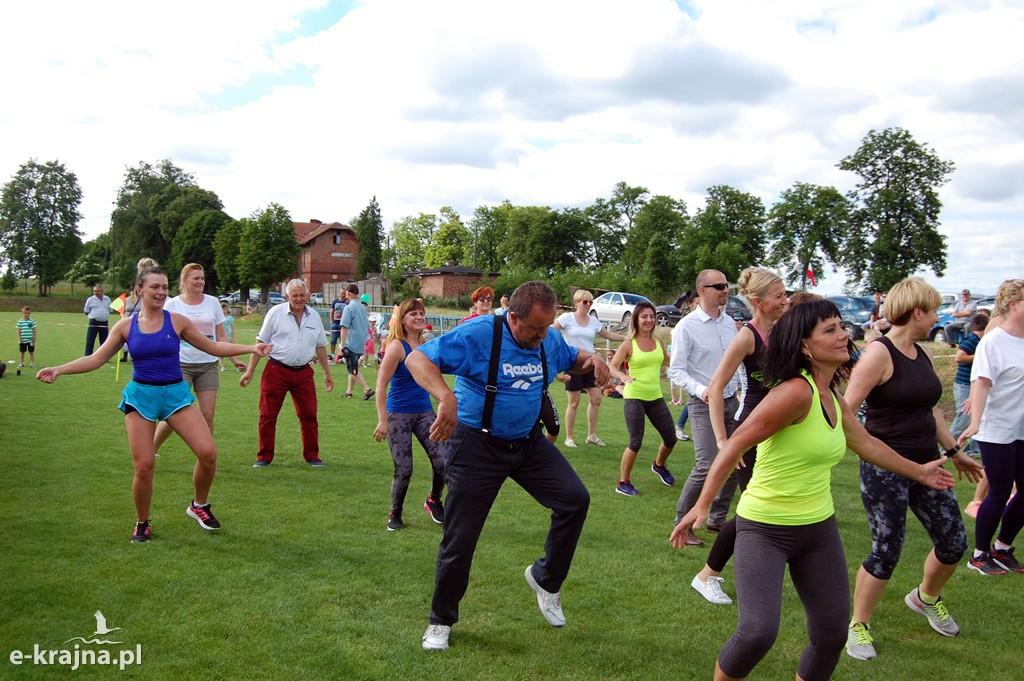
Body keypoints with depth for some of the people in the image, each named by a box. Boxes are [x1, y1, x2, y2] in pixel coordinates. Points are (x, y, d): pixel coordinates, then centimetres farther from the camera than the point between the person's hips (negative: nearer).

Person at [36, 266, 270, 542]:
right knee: (143, 467, -5)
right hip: (140, 396, 0)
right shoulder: (126, 326, 2)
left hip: (175, 393, 0)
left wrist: (251, 348, 1)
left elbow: (214, 347, 7)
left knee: (208, 453, -13)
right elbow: (96, 358, 6)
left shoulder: (177, 321, 1)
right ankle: (142, 524, 21)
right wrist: (59, 370, -6)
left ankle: (199, 505, 14)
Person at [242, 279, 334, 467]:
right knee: (267, 416, 1)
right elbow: (261, 342, 1)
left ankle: (312, 456, 15)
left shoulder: (314, 316, 9)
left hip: (303, 373, 3)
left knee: (309, 415, 3)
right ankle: (264, 457, 13)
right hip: (276, 371, -3)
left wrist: (327, 373, 19)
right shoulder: (276, 313, -2)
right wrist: (250, 370, -2)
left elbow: (320, 346, 18)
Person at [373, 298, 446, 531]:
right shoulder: (397, 346, -13)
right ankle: (395, 514, 22)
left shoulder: (425, 345, 6)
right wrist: (382, 420, -19)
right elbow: (381, 384, -15)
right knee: (404, 470, -3)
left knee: (442, 462, -4)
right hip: (399, 414, -5)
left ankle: (433, 501, 24)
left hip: (424, 412, 5)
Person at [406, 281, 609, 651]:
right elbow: (416, 358, -24)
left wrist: (593, 359, -5)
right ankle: (441, 620, 25)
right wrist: (446, 396, -42)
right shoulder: (477, 335, -21)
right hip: (477, 444, -5)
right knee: (460, 537, 2)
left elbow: (573, 358, 21)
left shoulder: (549, 341, -2)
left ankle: (545, 578, 15)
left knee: (575, 499, -9)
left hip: (529, 443, 5)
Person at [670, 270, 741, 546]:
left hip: (732, 401, 7)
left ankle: (718, 518, 27)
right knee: (707, 466, -15)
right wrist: (700, 390, -28)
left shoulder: (729, 322, 9)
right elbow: (676, 370, -13)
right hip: (704, 404, -7)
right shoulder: (686, 326, -11)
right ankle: (682, 523, 2)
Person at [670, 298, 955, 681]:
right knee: (758, 633, -20)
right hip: (764, 529, -8)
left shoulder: (834, 399, 5)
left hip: (819, 528, 8)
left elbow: (867, 445, 23)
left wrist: (920, 472, 35)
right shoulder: (796, 391, -22)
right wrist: (702, 506, -25)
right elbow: (736, 444, -22)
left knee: (832, 637, 11)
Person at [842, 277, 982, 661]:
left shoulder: (920, 354, 10)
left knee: (954, 541, 12)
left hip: (925, 464, 8)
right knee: (886, 553, -4)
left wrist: (953, 451, 26)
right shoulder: (879, 353, -16)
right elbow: (846, 411, -21)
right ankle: (858, 625, 17)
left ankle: (926, 598, 41)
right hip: (885, 469, -8)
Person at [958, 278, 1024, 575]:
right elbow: (981, 383, -21)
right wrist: (975, 423, -31)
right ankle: (980, 554, 18)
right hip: (998, 431, -6)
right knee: (1000, 494, 1)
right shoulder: (993, 341, -14)